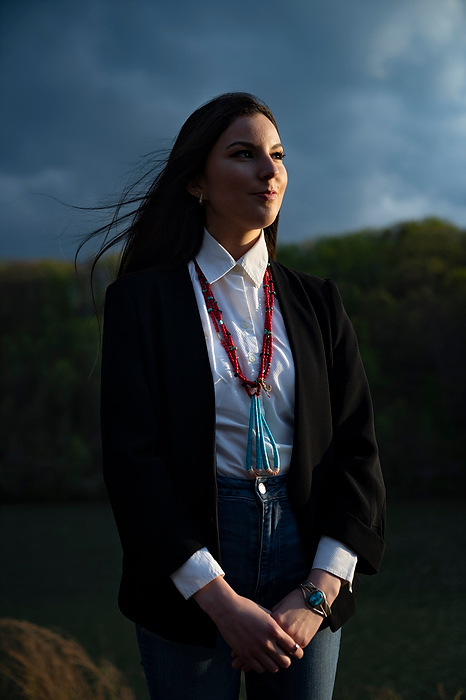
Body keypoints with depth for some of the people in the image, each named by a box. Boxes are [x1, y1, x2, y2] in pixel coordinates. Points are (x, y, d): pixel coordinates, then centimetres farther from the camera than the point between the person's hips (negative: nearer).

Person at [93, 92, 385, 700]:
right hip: (188, 574, -3)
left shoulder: (317, 303, 6)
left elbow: (356, 448, 3)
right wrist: (221, 600, -16)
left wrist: (320, 593, -9)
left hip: (307, 554, 3)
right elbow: (131, 456, -10)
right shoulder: (142, 300, -3)